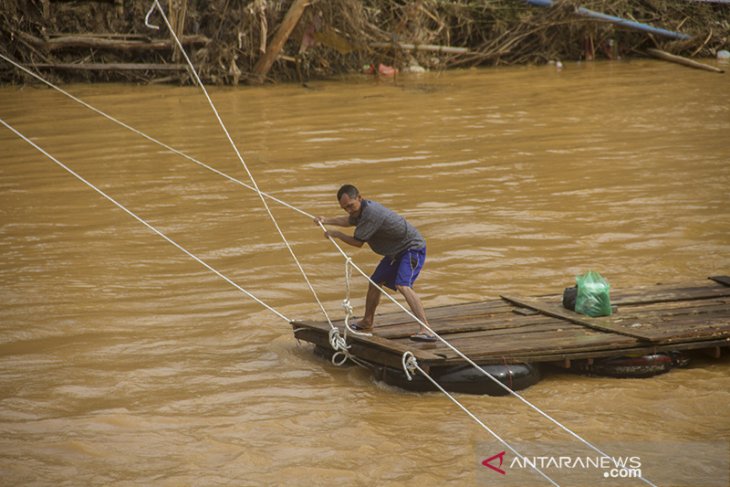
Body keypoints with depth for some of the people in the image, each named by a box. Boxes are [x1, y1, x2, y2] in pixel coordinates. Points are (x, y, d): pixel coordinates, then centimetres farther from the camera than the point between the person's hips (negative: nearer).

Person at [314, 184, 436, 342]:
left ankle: (426, 330, -37)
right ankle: (367, 322, 39)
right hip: (396, 251, 10)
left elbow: (357, 242, -19)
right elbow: (349, 220, 28)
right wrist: (327, 221, 21)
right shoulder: (361, 209, 2)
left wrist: (336, 234, -5)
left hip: (413, 248, -10)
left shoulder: (372, 213, -28)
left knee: (403, 285, -29)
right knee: (375, 282, 19)